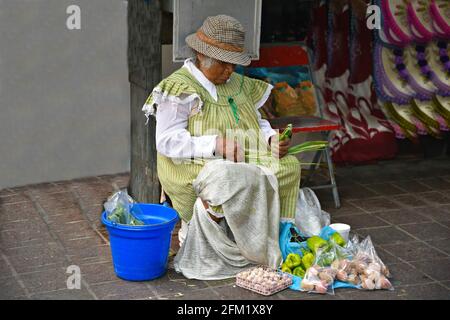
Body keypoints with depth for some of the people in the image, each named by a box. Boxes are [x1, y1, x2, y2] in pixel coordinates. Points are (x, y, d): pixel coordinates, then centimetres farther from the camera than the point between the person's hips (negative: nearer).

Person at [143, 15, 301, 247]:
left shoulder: (238, 84, 15)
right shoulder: (178, 88, -9)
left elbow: (257, 124, 21)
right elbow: (167, 141, -17)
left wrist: (271, 140, -3)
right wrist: (215, 145, -27)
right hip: (194, 172, -7)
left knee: (290, 165, -16)